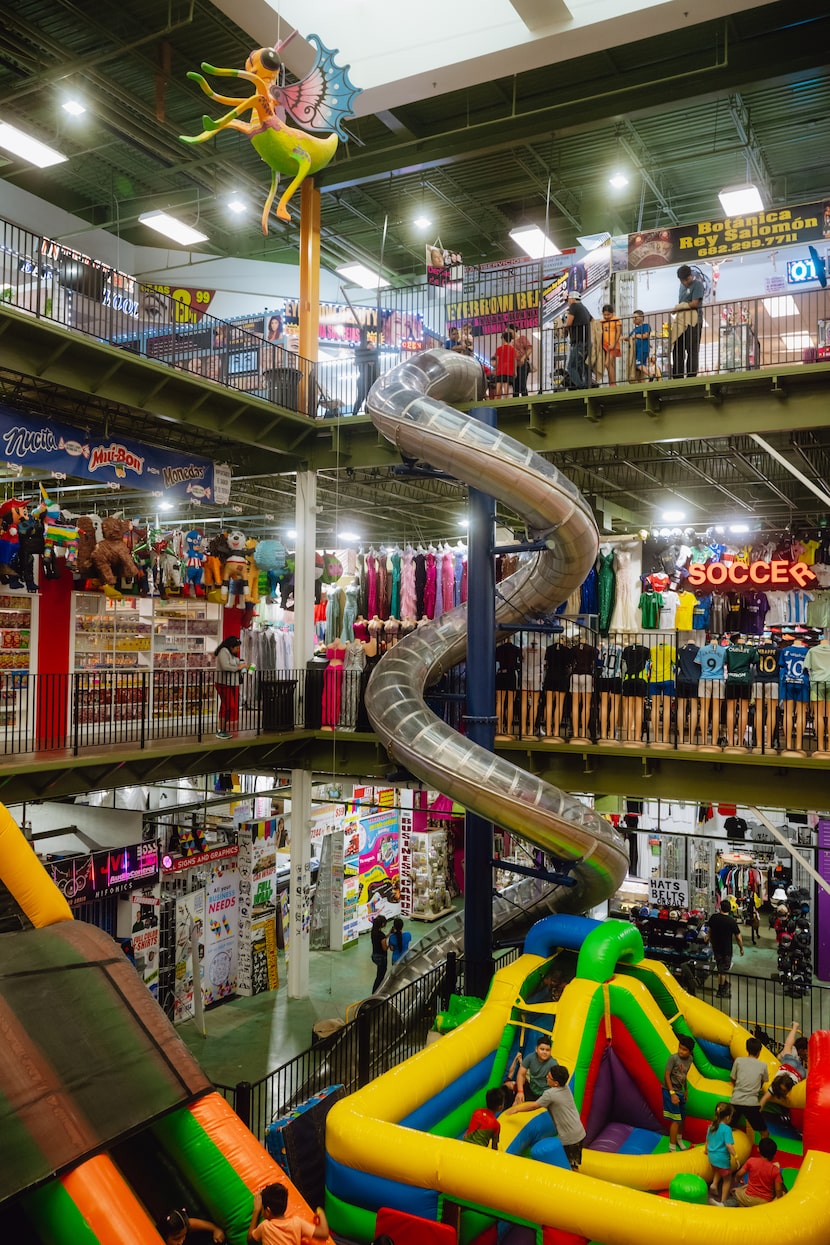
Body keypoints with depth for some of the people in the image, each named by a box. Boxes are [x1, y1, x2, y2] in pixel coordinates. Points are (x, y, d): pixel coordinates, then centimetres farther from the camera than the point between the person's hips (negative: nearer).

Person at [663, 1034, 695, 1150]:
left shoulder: (689, 1059, 0)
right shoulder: (673, 1058, -21)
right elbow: (666, 1075, -20)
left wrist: (685, 1090, 17)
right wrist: (672, 1093, -23)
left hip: (680, 1092, 7)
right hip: (670, 1091, -7)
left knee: (682, 1117, 19)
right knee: (676, 1119, -7)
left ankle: (679, 1139, 44)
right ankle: (672, 1148, 4)